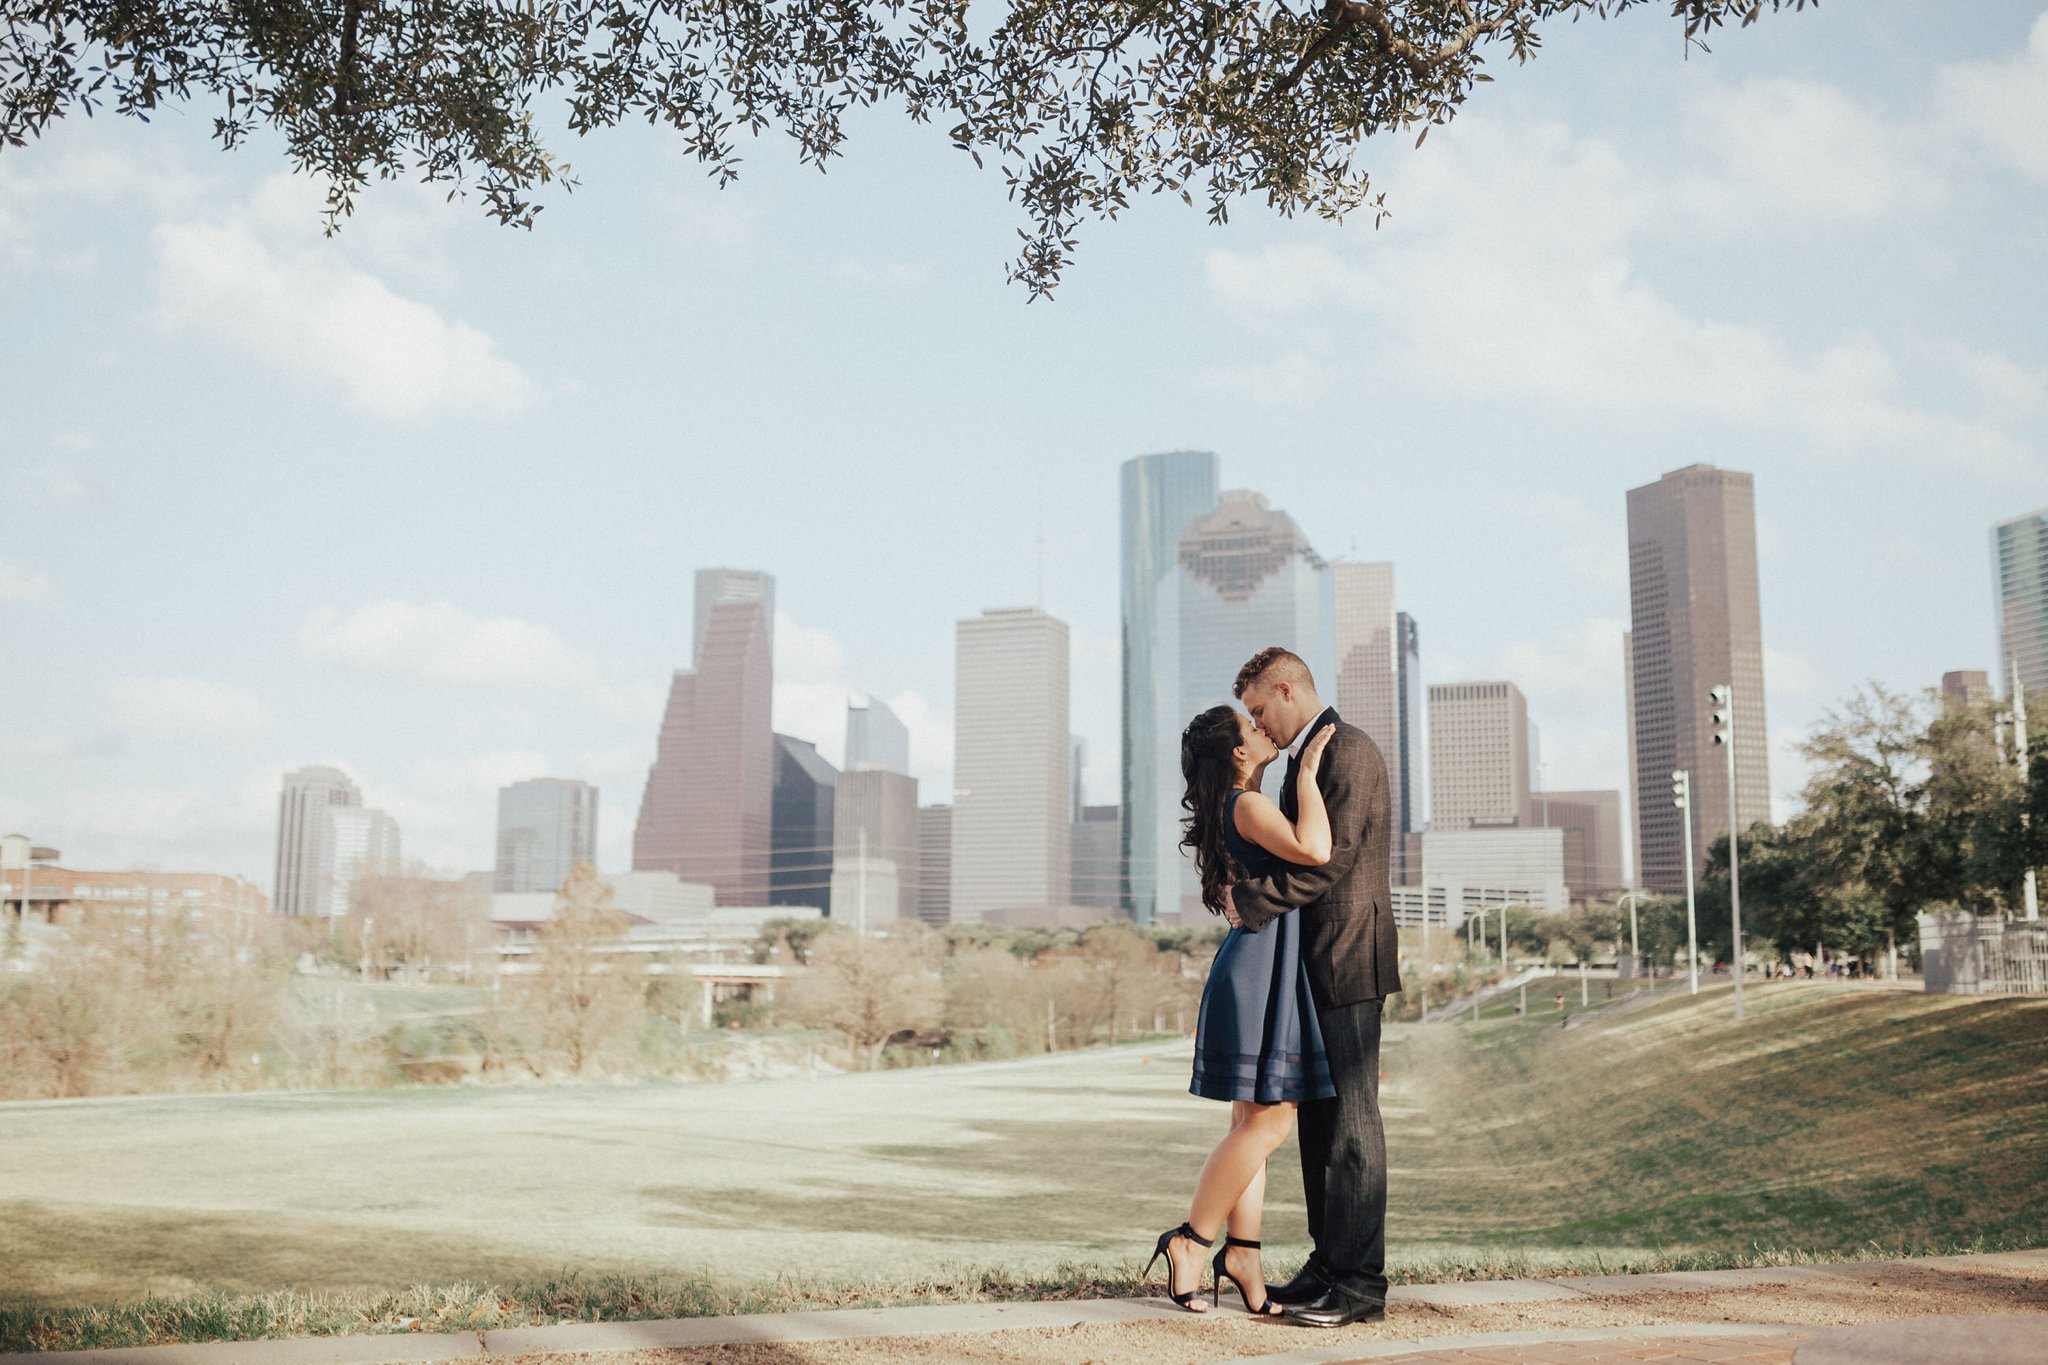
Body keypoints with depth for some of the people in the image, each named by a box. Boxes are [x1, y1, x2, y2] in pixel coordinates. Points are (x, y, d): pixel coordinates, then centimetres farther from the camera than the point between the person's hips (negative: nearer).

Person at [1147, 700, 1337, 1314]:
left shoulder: (1243, 808, 19)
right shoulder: (1248, 805, -12)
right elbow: (1315, 850, -28)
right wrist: (1307, 769, -18)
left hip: (1268, 966, 10)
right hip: (1262, 967, -10)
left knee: (1257, 1120, 8)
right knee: (1268, 1120, -8)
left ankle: (1243, 1255, 10)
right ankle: (1189, 1242, -1)